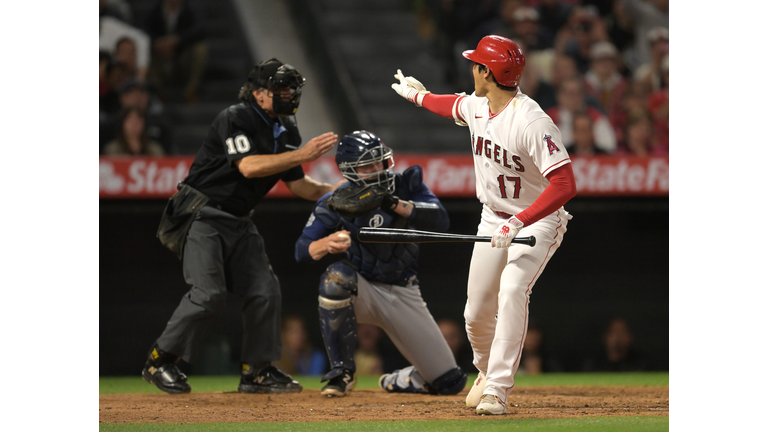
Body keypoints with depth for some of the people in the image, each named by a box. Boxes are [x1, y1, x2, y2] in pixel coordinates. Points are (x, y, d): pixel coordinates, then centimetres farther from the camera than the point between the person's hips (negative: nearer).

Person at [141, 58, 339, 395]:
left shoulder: (286, 130, 9)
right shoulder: (235, 119, -16)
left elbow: (297, 185, 12)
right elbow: (249, 167, -30)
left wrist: (335, 190, -5)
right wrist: (302, 154, -33)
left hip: (239, 221, 8)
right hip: (201, 215, -8)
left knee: (265, 289, 0)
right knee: (209, 292, -18)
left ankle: (257, 370, 9)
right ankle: (159, 361, -4)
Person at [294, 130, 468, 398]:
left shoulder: (407, 185, -6)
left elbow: (440, 220, -20)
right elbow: (302, 250, -12)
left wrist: (397, 205, -34)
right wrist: (327, 243, -34)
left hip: (403, 293, 2)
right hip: (362, 293, -1)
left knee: (449, 382, -5)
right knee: (337, 276, -39)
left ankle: (398, 381, 31)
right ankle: (342, 372, -23)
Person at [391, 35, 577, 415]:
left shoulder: (532, 122, -30)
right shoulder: (476, 106, -4)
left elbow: (565, 185, -37)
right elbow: (455, 106, 24)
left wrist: (518, 223, -43)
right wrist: (419, 95, 41)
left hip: (538, 222, -7)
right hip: (494, 219, 7)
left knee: (512, 291, -28)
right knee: (476, 313, 7)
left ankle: (497, 390, -26)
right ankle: (487, 371, 37)